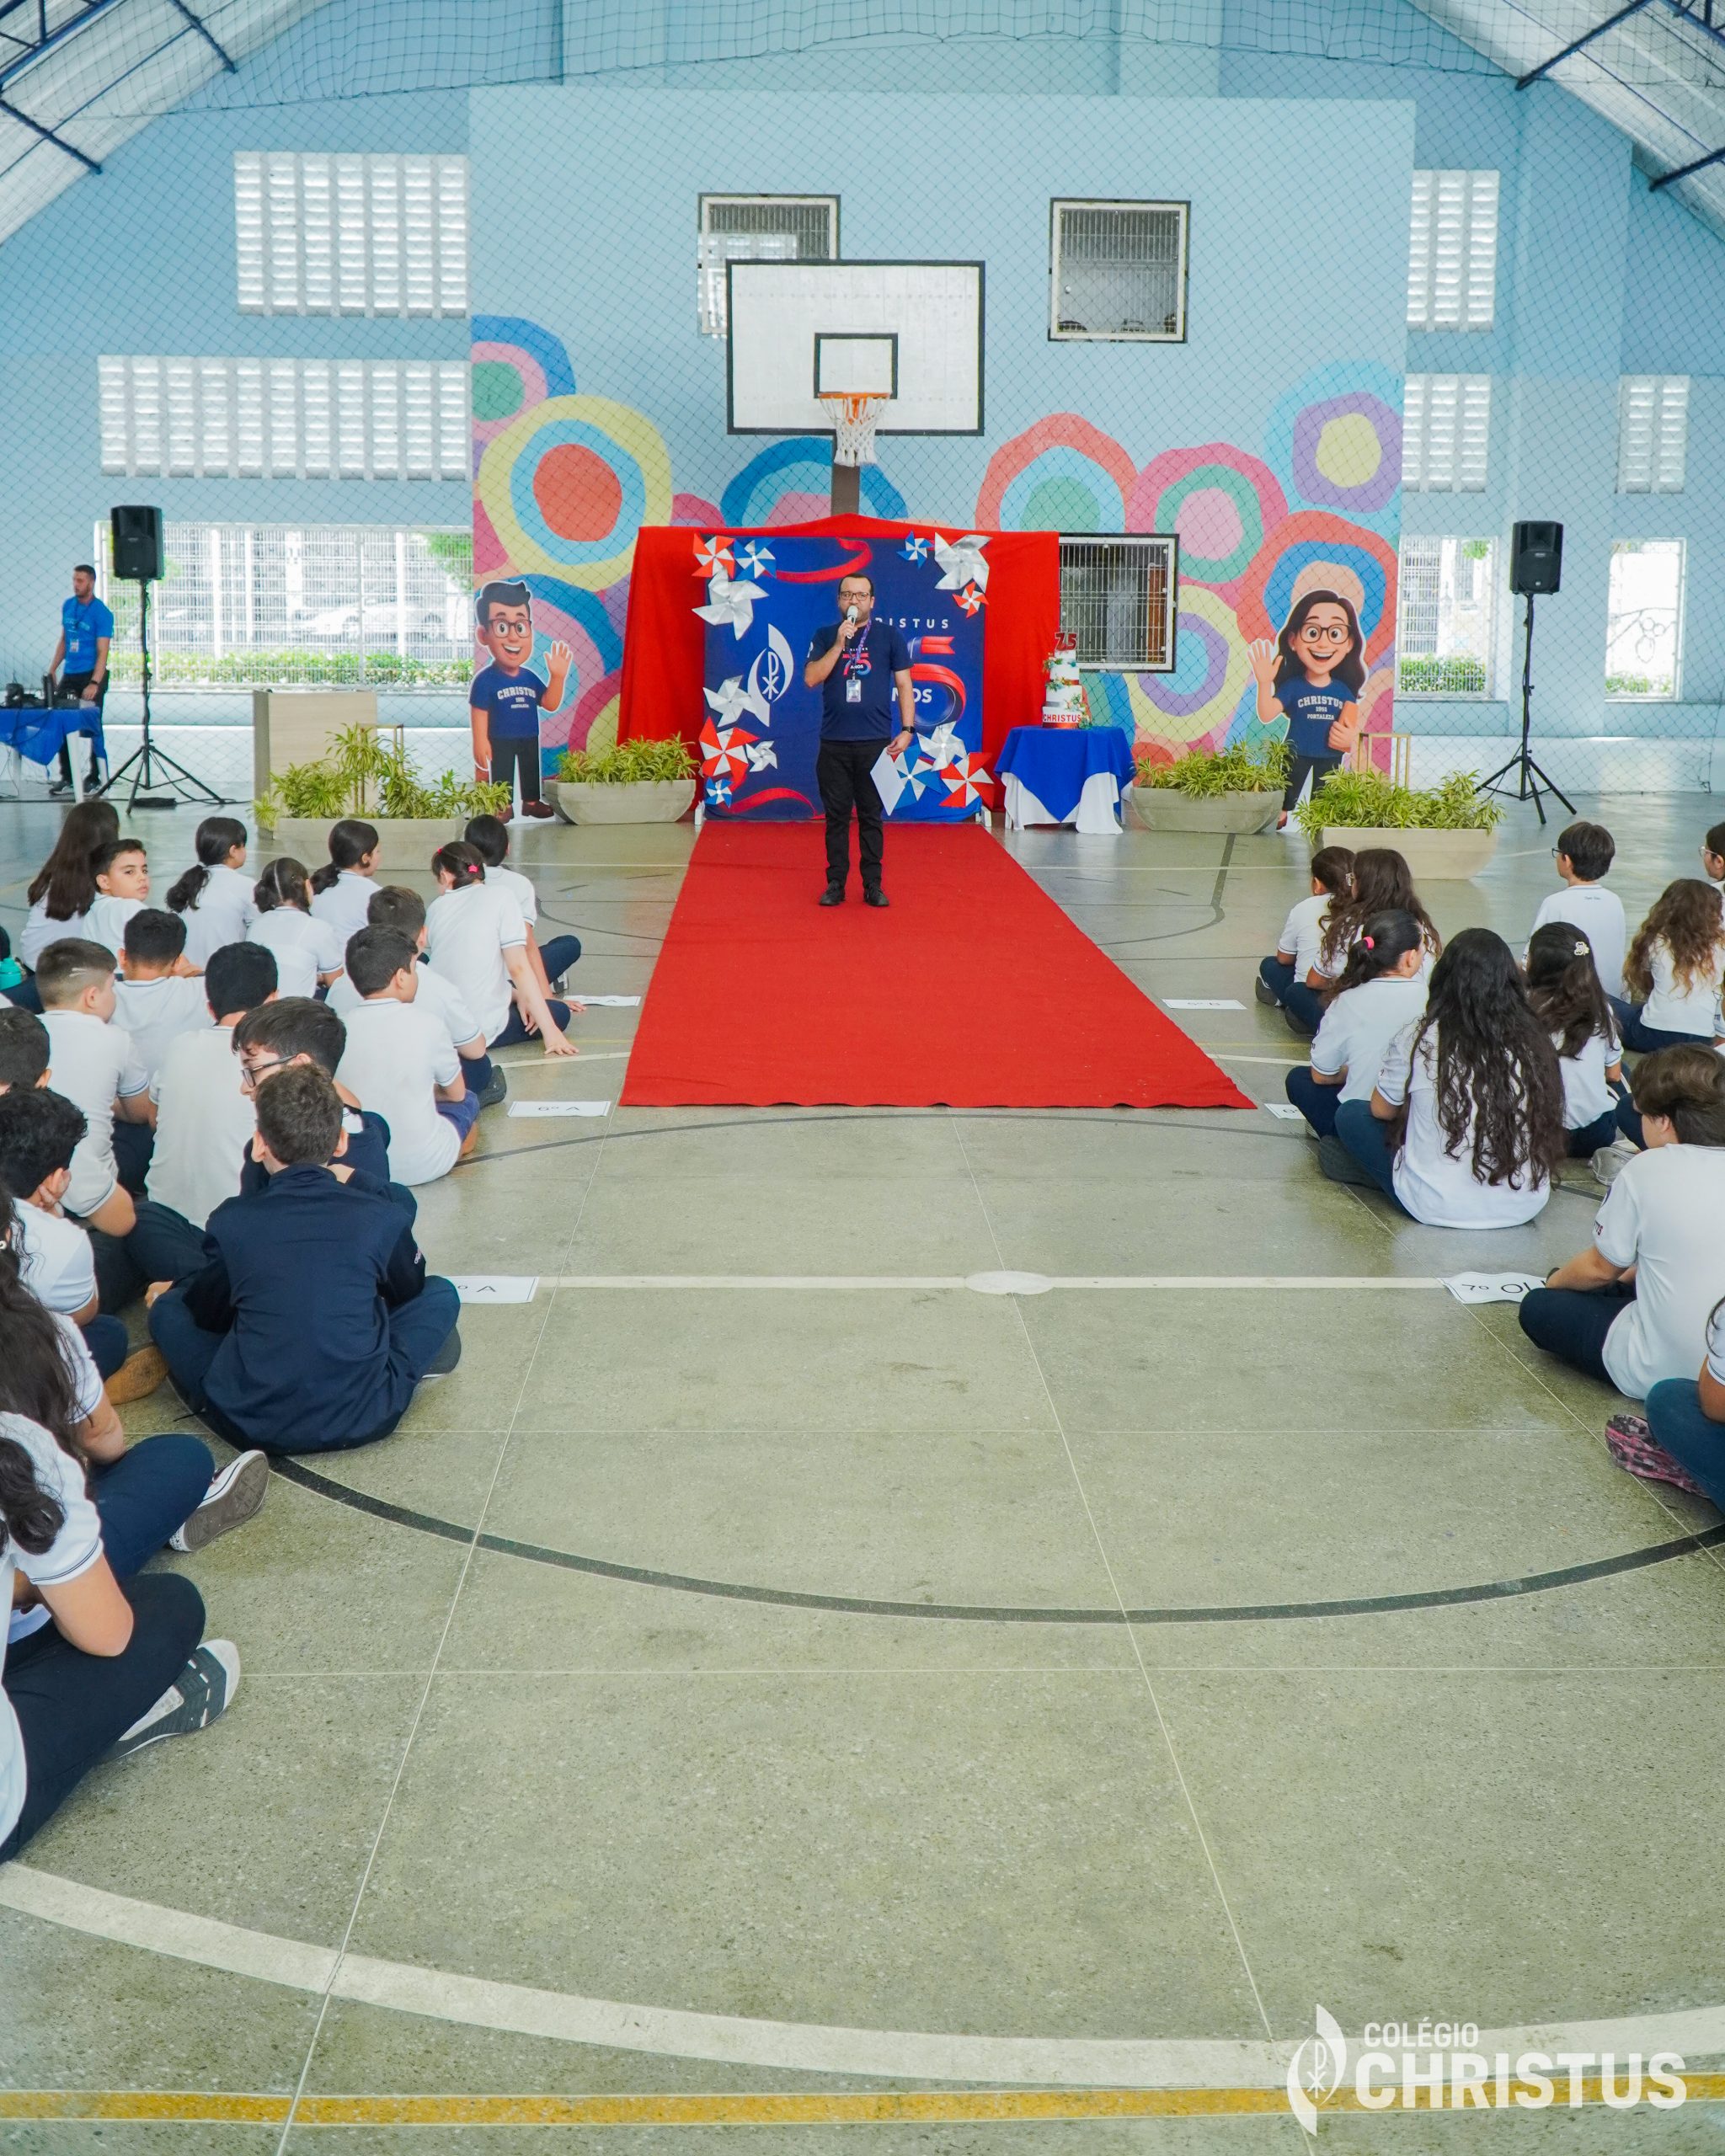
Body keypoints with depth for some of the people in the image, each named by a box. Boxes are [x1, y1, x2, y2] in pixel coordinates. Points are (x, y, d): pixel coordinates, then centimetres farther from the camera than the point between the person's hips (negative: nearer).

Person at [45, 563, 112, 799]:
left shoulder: (101, 613, -11)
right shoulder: (67, 606, 8)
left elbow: (103, 652, -17)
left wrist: (94, 684, -26)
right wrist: (52, 669, 11)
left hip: (92, 675, -6)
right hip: (69, 674, 6)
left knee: (93, 728, -1)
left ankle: (94, 778, 8)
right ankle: (66, 778, 12)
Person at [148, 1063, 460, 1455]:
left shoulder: (231, 1221, -4)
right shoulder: (380, 1217, -3)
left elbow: (207, 1313, 14)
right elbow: (408, 1293, 17)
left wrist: (170, 1293, 38)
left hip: (249, 1425, 0)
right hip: (362, 1420, 0)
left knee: (168, 1307, 21)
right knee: (441, 1294, 19)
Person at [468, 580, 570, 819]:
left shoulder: (530, 678, 1)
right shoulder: (485, 680, -15)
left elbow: (550, 704, 4)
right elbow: (479, 713, -13)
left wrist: (557, 677, -6)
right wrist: (480, 742, -18)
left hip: (530, 738, 6)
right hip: (500, 741, -5)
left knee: (531, 771, 16)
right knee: (502, 775, 4)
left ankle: (532, 802, 31)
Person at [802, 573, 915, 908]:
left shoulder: (890, 636, 6)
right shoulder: (825, 636, 8)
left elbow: (903, 684, 7)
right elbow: (811, 679, -3)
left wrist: (907, 729, -2)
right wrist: (839, 644, -11)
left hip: (876, 742, -1)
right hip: (833, 742, 1)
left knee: (872, 817, 3)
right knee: (836, 816, 5)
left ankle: (873, 885, 9)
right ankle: (835, 883, 12)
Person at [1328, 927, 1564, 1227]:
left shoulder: (1419, 1038, -12)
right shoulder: (1533, 1041, -5)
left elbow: (1381, 1110, 4)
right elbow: (1548, 1123, 9)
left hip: (1439, 1208, -4)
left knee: (1351, 1114, 16)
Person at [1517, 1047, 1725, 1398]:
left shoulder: (1649, 1170, -15)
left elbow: (1601, 1267, -2)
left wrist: (1556, 1281, 19)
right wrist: (1632, 1274, 27)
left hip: (1663, 1371, -7)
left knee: (1538, 1308, 10)